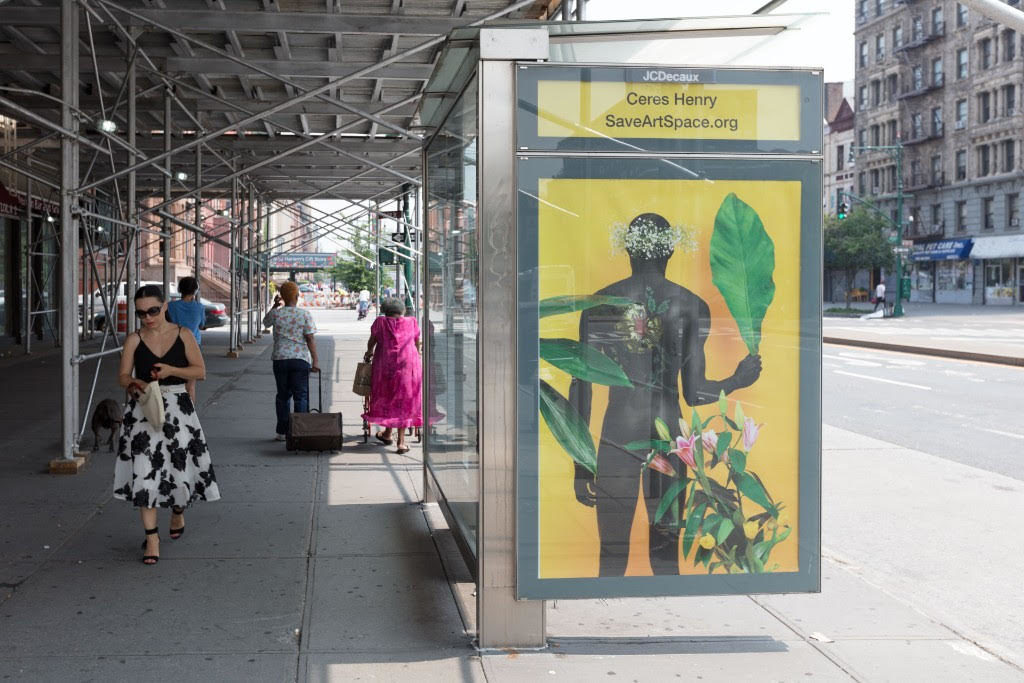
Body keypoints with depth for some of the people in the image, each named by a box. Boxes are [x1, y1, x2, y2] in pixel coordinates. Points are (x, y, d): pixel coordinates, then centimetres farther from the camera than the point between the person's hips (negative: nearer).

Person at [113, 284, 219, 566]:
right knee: (145, 471, -5)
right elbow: (122, 375, -1)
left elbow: (200, 371, -1)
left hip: (177, 408, 0)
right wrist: (134, 384, -23)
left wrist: (172, 370, -16)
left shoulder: (183, 335, 0)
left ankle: (178, 512, 35)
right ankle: (152, 536, 2)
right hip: (143, 409, 0)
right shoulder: (134, 340, 1)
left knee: (180, 465, 2)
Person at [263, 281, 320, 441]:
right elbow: (310, 339, -8)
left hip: (280, 359, 2)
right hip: (301, 359, -2)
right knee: (301, 396, 3)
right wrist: (315, 360, -7)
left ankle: (282, 431, 15)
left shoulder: (276, 314, 0)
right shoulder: (305, 314, -4)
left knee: (283, 395, 12)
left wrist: (275, 306, 26)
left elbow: (265, 322, 23)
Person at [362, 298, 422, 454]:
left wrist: (369, 352, 35)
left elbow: (372, 341, 14)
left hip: (385, 364, 0)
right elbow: (417, 343, 20)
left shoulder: (380, 321, 3)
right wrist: (416, 355, 40)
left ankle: (388, 433, 28)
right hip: (408, 364, 1)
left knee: (387, 397, 16)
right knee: (405, 400, 5)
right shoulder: (412, 322, 7)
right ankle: (401, 441, 3)